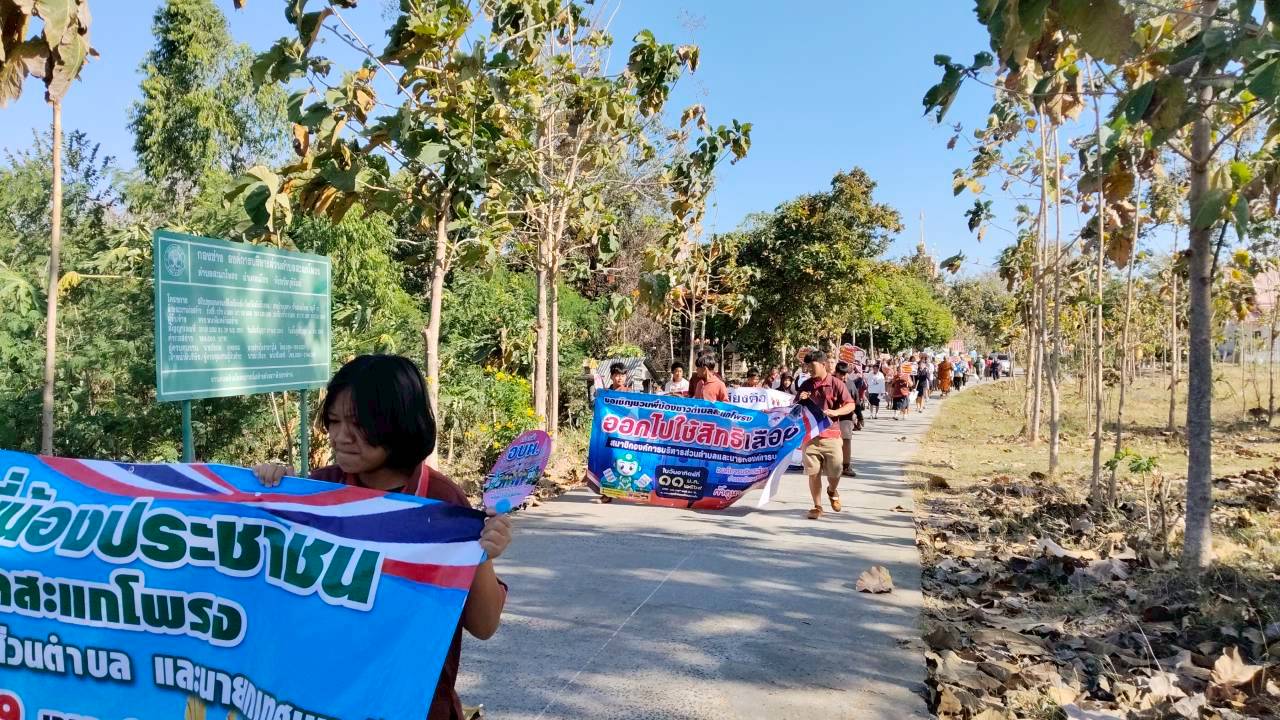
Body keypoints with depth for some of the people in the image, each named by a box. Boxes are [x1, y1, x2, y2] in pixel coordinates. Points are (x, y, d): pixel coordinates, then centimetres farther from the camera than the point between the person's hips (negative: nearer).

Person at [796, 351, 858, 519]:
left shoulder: (836, 384, -2)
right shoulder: (806, 385, 8)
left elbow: (850, 405, -2)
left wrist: (835, 412, -19)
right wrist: (801, 400, -6)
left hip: (831, 434, -2)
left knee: (835, 472, 0)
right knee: (813, 473, 1)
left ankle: (832, 491, 34)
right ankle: (817, 507, 14)